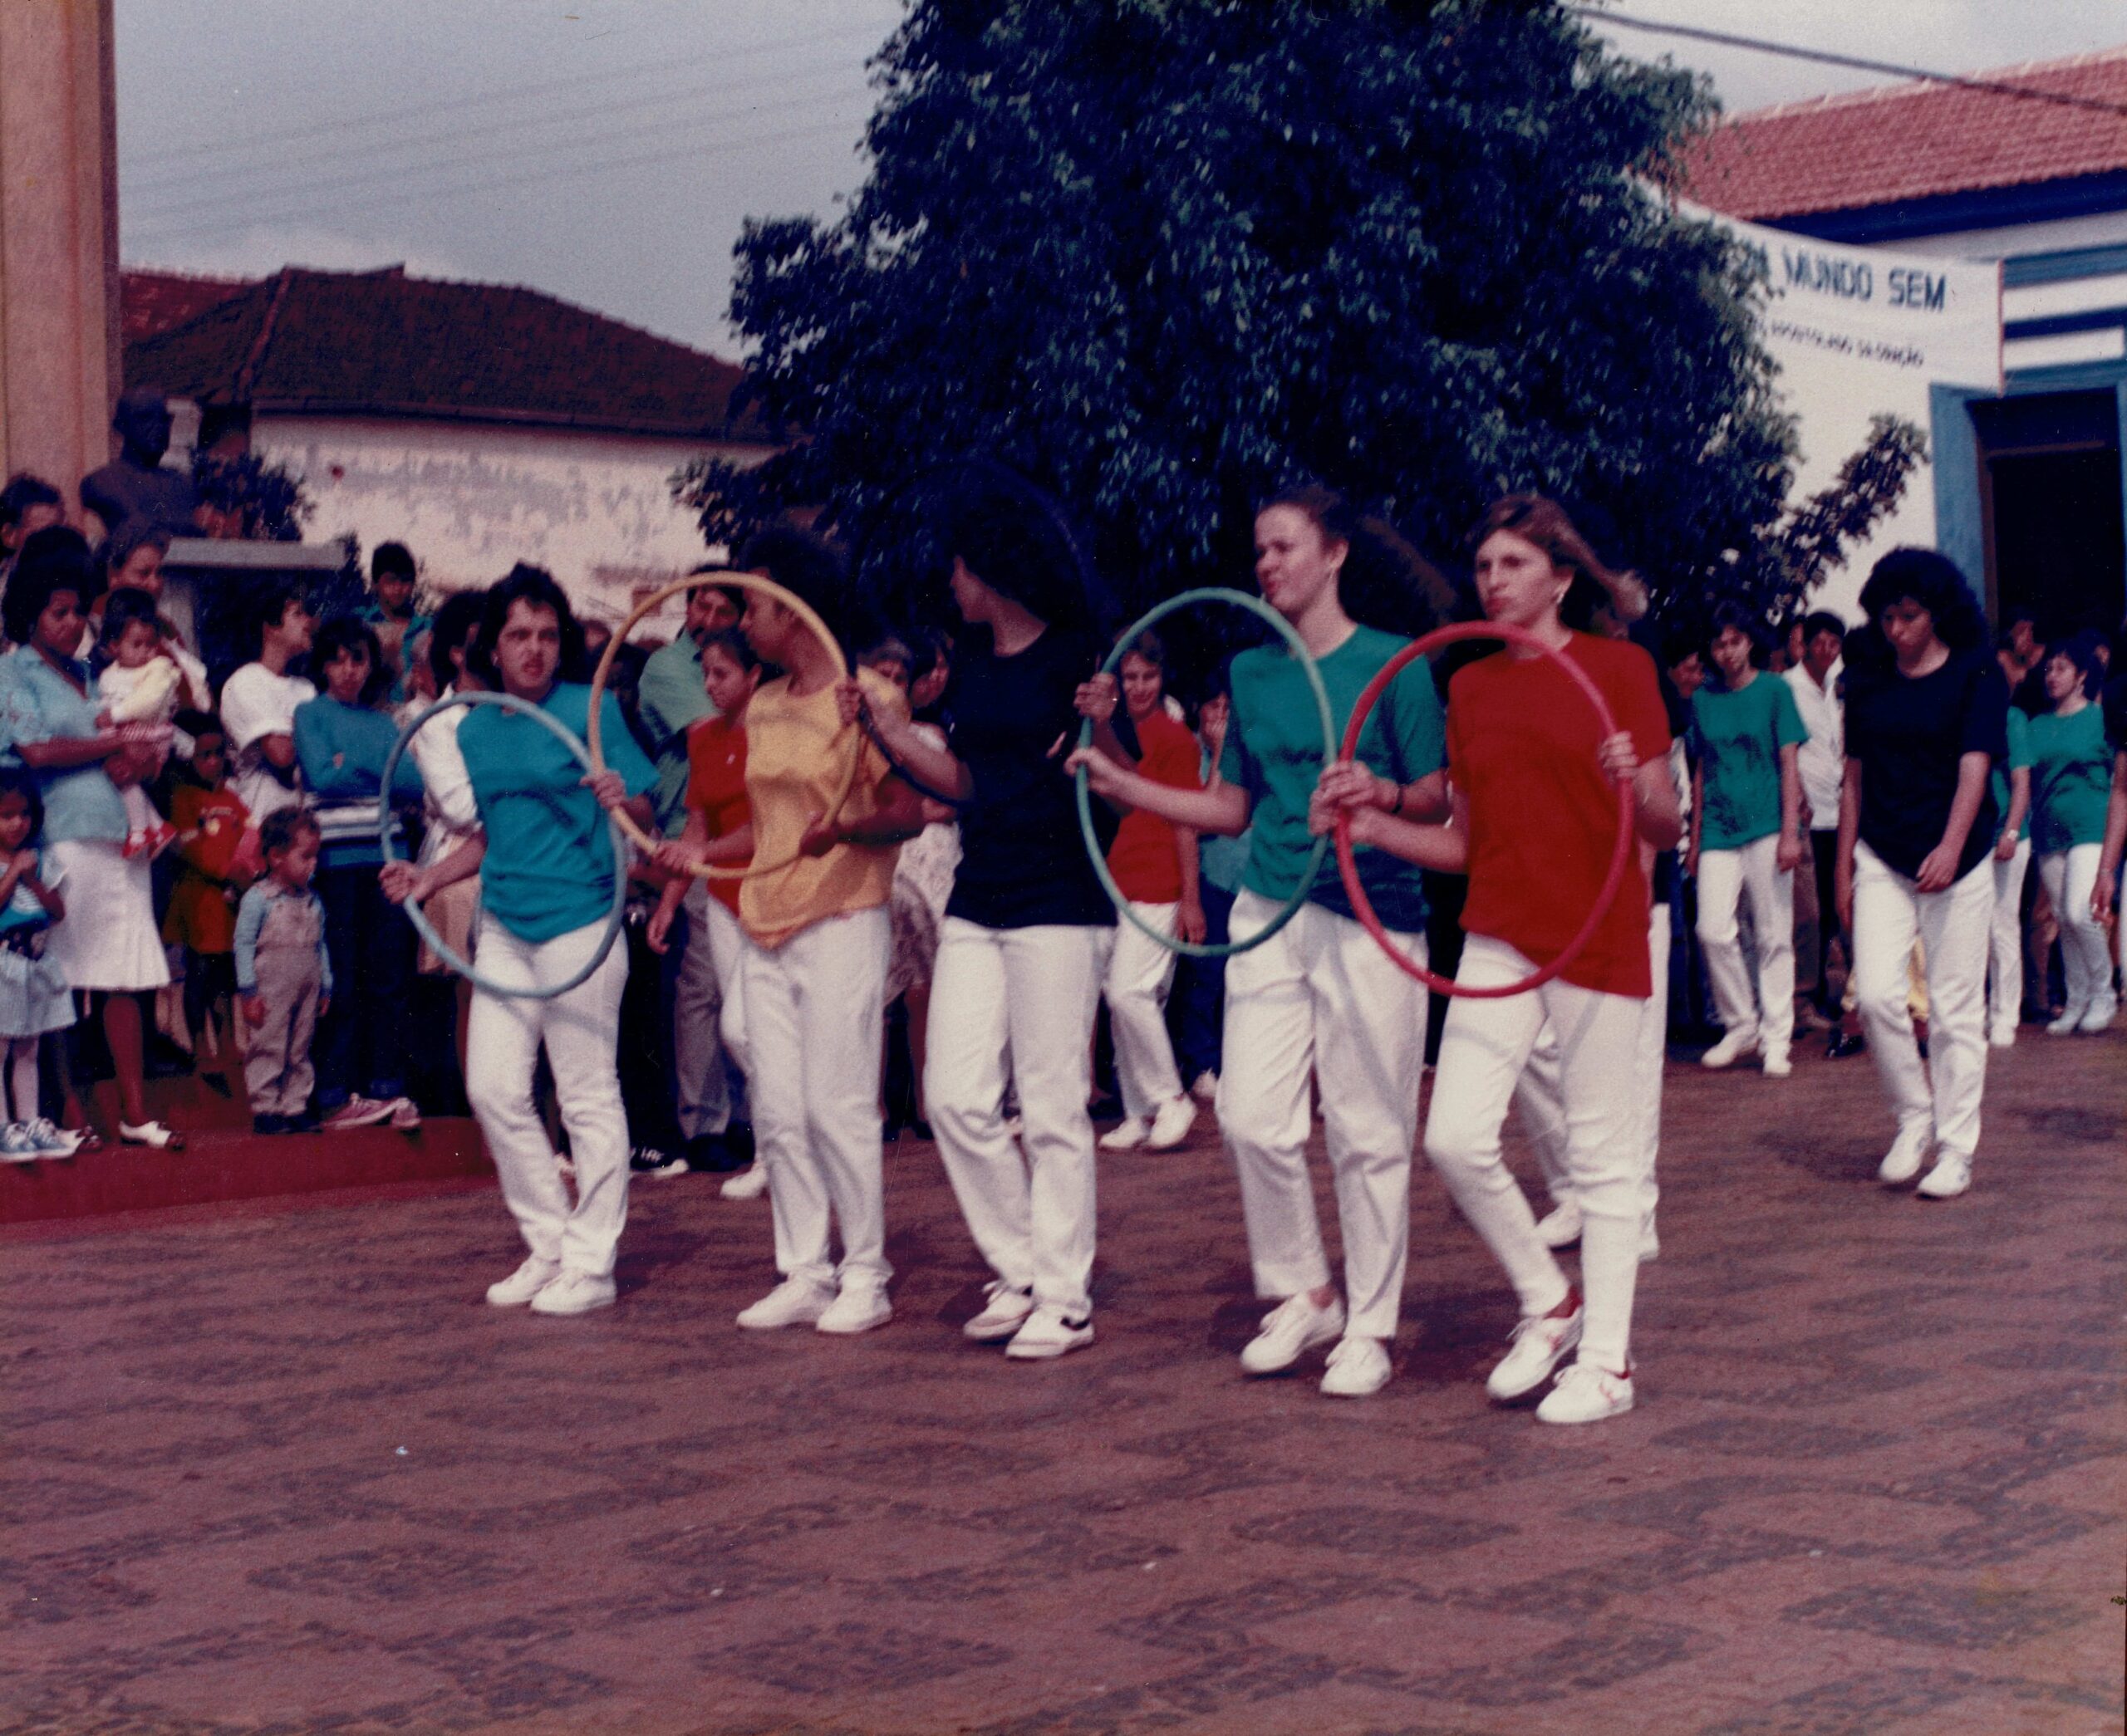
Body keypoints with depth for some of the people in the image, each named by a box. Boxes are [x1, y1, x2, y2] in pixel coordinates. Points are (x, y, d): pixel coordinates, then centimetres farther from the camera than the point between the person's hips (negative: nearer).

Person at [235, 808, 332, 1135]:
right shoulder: (258, 898, -9)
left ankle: (296, 1106, 15)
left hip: (306, 990, 6)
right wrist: (249, 992, -12)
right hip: (271, 990, -6)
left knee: (300, 1050, 9)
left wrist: (325, 988, 15)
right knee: (267, 1048, -2)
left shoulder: (312, 901, 10)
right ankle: (264, 1109, 2)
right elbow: (243, 944, -9)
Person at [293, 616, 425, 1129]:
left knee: (390, 977, 2)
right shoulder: (311, 714, 7)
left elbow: (414, 785, 4)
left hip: (387, 855, 4)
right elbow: (321, 778, -8)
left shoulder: (385, 723, 17)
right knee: (343, 982, -3)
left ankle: (389, 1087, 7)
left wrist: (354, 768, -5)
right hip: (338, 858, -4)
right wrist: (380, 780, 2)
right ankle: (337, 1094, 2)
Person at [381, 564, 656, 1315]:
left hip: (578, 921, -6)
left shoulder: (592, 710, -5)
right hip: (504, 926, 6)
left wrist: (622, 799, -27)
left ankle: (591, 1265, 8)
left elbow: (646, 817, -6)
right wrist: (430, 877, 9)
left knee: (588, 1096, 0)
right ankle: (549, 1246, 19)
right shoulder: (475, 730, 11)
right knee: (494, 1088, 5)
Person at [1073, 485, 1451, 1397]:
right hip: (1269, 911, 5)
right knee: (1252, 1117, 0)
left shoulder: (1393, 664, -3)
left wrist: (1384, 794, -25)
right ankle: (1304, 1293, 20)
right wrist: (1124, 784, 8)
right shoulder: (1253, 671, 12)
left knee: (1367, 1130, 0)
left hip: (1370, 914, -5)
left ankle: (1371, 1326, 13)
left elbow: (1438, 798, -4)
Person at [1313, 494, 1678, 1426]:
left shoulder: (1620, 667, -2)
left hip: (1599, 937, -4)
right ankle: (1549, 1301, 16)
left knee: (1603, 1154, 1)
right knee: (1455, 1137, -6)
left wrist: (1636, 787, -27)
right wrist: (1370, 822, -1)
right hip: (1499, 935, 4)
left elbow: (1667, 830, -5)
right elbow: (1464, 842, 13)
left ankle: (1607, 1359, 13)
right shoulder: (1471, 687, 11)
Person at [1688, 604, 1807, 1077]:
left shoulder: (1775, 692, 3)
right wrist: (1695, 839, 14)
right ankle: (1740, 1027, 6)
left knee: (1773, 936, 0)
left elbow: (1789, 765, 0)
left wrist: (1790, 832, -8)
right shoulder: (1703, 700, 11)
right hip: (1719, 830, 3)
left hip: (1767, 827, -2)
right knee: (1713, 930, -10)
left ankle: (1776, 1039, 7)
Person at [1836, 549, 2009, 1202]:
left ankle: (1955, 1149, 7)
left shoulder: (1976, 675, -2)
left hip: (1957, 859, -3)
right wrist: (1844, 863, 9)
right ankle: (1914, 1119, 9)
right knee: (1876, 992, -11)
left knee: (1955, 1007, 0)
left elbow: (1974, 766, -12)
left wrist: (1951, 847, -26)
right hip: (1881, 856, 3)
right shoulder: (1867, 680, 9)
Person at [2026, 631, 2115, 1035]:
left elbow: (2118, 774, 5)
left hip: (2091, 826, -5)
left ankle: (2103, 993, -1)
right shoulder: (2038, 725, 14)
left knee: (2079, 913, -17)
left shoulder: (2101, 717, 2)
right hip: (2049, 831, 5)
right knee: (2064, 920, 6)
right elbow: (2027, 777, 17)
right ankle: (2077, 1002, 15)